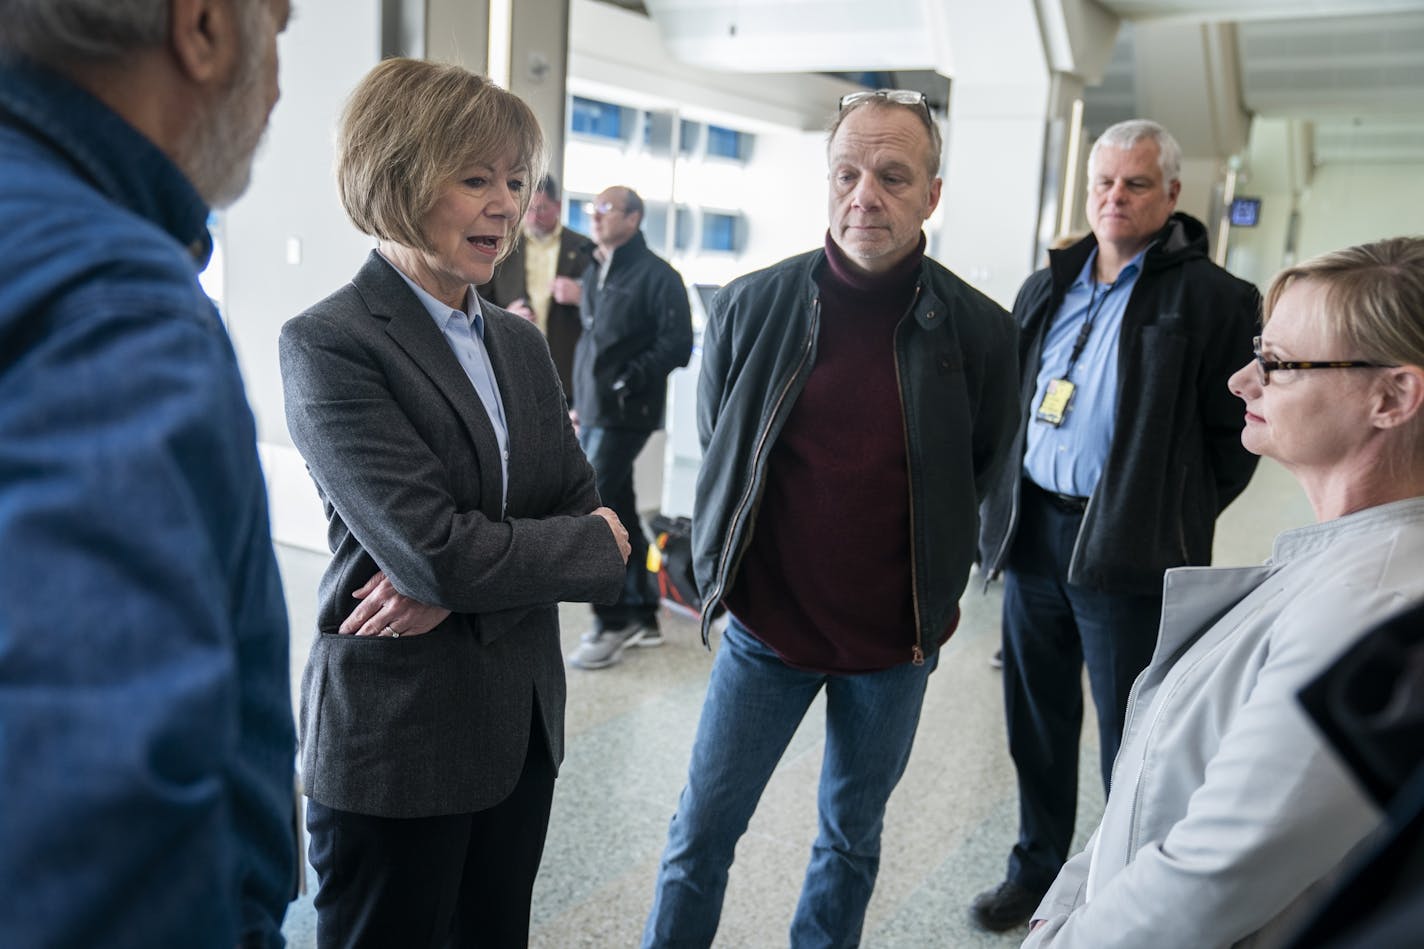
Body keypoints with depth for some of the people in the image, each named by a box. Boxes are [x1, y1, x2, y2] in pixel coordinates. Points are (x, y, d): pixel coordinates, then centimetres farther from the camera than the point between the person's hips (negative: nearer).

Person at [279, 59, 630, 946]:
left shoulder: (521, 343, 7)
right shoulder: (328, 343, -14)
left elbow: (583, 506, 1)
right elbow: (435, 548, -23)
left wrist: (454, 580, -17)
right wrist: (597, 543, -9)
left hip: (523, 721, 6)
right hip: (398, 733, -6)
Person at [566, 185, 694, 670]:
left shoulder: (657, 275, -8)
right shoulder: (593, 273, 17)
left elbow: (677, 344, -13)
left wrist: (632, 379, -20)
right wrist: (579, 401, 18)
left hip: (625, 413, -8)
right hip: (593, 411, 8)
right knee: (618, 511, 12)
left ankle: (611, 623, -1)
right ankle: (641, 616, 23)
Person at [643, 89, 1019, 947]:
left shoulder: (979, 329, -11)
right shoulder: (752, 305, -9)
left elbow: (985, 468, 5)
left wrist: (928, 573, 5)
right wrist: (727, 564, 7)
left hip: (897, 637, 0)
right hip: (768, 619, 0)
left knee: (852, 835, 20)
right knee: (702, 830, 9)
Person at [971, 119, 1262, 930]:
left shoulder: (1212, 298, -5)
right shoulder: (1045, 289, 12)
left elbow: (1234, 434, -5)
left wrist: (1173, 521, -7)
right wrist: (1007, 506, 11)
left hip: (1127, 551, -6)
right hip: (1033, 533, 6)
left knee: (1129, 740, 4)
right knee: (1037, 720, 17)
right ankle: (1038, 872, 35)